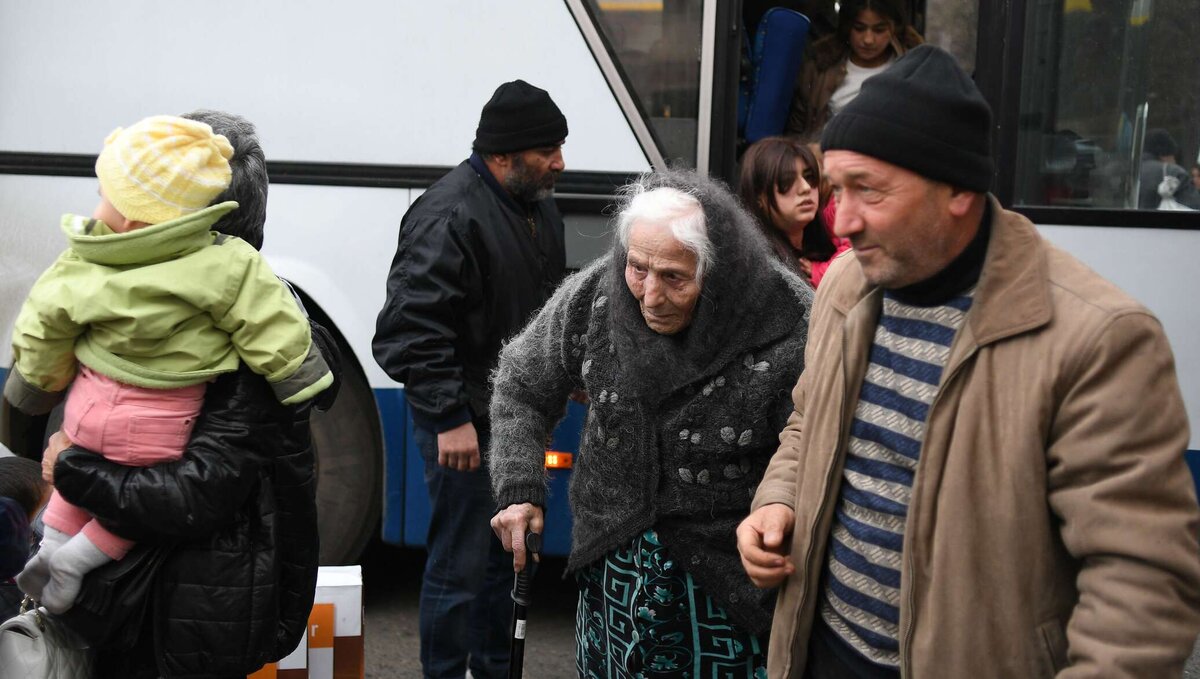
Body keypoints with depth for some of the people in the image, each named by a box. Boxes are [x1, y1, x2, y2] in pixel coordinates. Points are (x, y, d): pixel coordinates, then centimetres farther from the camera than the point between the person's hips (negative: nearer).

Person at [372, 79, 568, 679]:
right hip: (465, 424, -9)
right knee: (460, 567, 0)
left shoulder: (538, 206, 9)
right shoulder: (450, 215, -21)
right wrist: (450, 417, -26)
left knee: (502, 557, 21)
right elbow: (410, 330, -26)